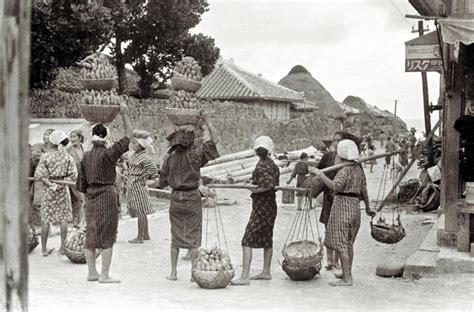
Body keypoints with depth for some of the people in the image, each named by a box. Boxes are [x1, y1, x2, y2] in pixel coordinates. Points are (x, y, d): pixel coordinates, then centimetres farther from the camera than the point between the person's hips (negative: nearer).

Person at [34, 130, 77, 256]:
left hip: (48, 190, -1)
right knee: (63, 219, 10)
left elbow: (39, 175, -14)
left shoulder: (45, 157, -10)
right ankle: (63, 247, 13)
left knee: (46, 220, 7)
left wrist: (49, 183, -11)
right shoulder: (67, 156, -4)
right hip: (63, 189, 1)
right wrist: (60, 184, -8)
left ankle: (44, 248, 11)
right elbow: (73, 175, -7)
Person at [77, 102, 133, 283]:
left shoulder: (86, 156, 5)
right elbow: (128, 136, -7)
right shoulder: (108, 154, -13)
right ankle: (104, 275, -1)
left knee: (91, 234, 12)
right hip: (107, 196, -6)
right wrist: (124, 114, -2)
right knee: (107, 236, -1)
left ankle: (91, 272, 19)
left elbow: (81, 183, 9)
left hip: (91, 197, 6)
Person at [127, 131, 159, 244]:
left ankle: (140, 237, 2)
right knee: (141, 212, 15)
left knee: (140, 212, -3)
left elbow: (153, 170, -19)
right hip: (133, 187, 9)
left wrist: (143, 177, -11)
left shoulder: (144, 157, -15)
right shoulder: (134, 155, 12)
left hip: (138, 187, -9)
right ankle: (146, 235, 24)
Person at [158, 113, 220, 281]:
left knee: (176, 236, 12)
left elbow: (162, 182, 3)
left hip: (175, 198, 3)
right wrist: (206, 120, 0)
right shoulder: (194, 155, -11)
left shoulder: (169, 158, -1)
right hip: (192, 198, -3)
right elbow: (215, 139, -7)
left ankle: (173, 272, 14)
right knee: (193, 236, 4)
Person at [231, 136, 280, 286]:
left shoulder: (261, 166, -16)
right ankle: (266, 272, 29)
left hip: (261, 207, -9)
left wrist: (255, 190, -15)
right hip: (271, 206, 9)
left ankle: (244, 276, -12)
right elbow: (275, 184, 10)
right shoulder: (273, 165, 8)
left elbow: (268, 184, -28)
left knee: (247, 241, -9)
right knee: (267, 239, 19)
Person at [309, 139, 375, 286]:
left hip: (343, 205, -9)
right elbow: (364, 190, 15)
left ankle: (347, 279, -7)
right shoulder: (359, 169, 10)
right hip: (355, 206, 9)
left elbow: (335, 186, -30)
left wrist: (320, 174, -31)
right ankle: (347, 273, 29)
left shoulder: (345, 170, -15)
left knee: (340, 243, -6)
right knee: (349, 243, 19)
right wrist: (368, 208, 24)